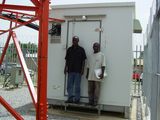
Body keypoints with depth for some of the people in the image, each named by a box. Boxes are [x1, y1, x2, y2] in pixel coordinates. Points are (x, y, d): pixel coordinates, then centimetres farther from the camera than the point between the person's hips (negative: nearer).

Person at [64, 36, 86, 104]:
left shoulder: (81, 49, 1)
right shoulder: (69, 49, 10)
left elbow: (83, 60, -1)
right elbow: (67, 59, 13)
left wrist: (82, 69, -7)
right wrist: (66, 68, 7)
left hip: (78, 71, -3)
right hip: (70, 70, 4)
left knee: (77, 86, 3)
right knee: (69, 85, 6)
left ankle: (77, 99, 12)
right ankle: (70, 98, 14)